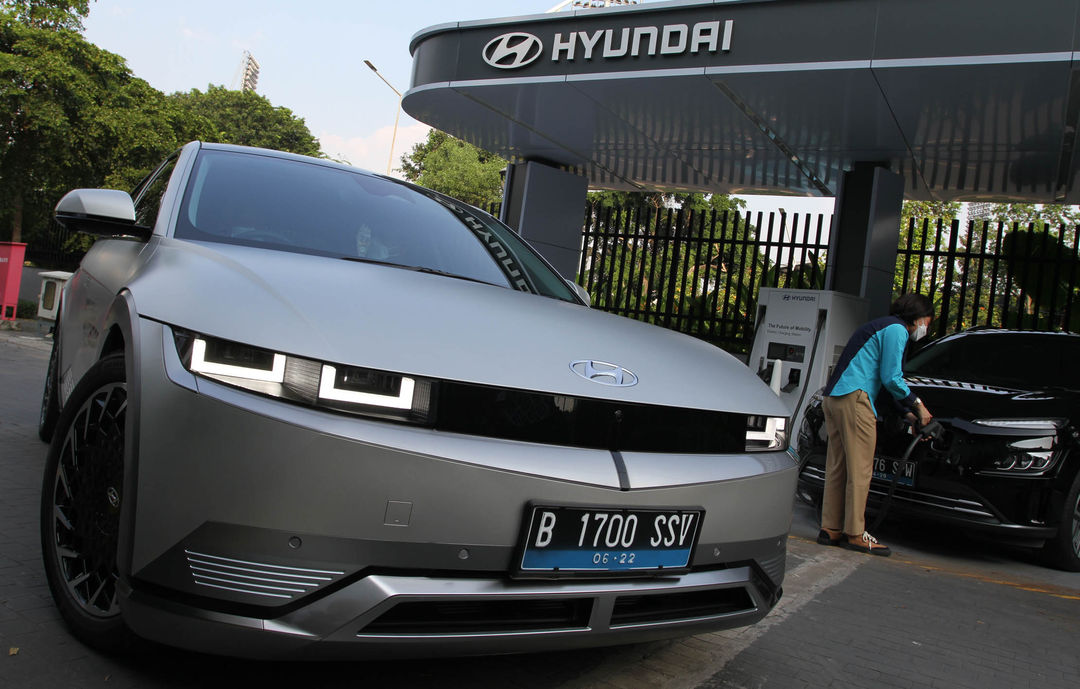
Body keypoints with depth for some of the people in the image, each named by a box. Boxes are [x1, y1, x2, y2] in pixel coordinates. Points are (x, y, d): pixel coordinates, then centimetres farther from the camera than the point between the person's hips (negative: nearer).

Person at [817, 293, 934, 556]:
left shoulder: (880, 326, 29)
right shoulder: (896, 329, -2)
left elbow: (887, 378, 32)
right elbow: (891, 378, -8)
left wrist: (910, 409, 29)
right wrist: (918, 405, 6)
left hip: (833, 397, 10)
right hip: (854, 398, -10)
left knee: (837, 468, 9)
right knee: (860, 469, -5)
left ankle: (830, 529, 12)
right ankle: (855, 533, -1)